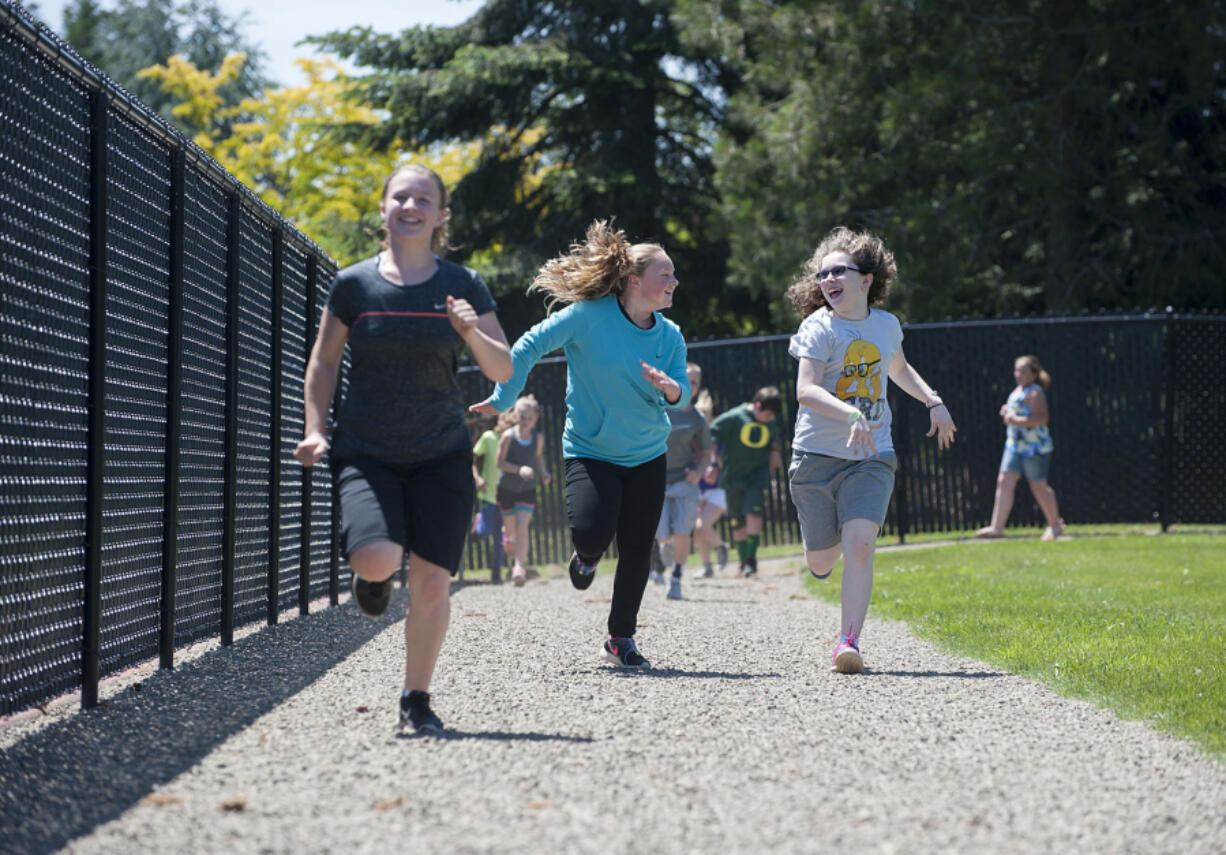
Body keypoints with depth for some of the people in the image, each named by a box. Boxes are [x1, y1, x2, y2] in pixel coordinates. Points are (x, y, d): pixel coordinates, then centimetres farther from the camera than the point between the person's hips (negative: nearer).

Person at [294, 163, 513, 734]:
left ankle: (416, 699, 15)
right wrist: (316, 430, 1)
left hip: (442, 456, 1)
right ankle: (372, 576, 15)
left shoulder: (463, 286, 2)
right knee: (377, 557, -25)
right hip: (365, 452, -1)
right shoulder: (353, 284, 1)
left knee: (432, 584, -4)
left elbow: (503, 369, 2)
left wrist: (472, 334, -17)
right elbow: (323, 361, 11)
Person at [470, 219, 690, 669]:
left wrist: (670, 388, -22)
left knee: (637, 552, 1)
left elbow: (683, 394, 2)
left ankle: (621, 637, 22)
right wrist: (503, 399, -3)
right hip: (590, 450, -4)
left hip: (647, 457, 4)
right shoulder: (590, 315, -15)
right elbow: (530, 346, -8)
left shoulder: (670, 335, -2)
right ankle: (586, 557, 17)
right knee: (592, 531, -24)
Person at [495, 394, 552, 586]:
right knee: (511, 528, 10)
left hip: (528, 489, 1)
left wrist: (543, 472, -4)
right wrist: (519, 469, -28)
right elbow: (500, 462, -13)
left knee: (522, 526, -14)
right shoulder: (508, 436, -13)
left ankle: (520, 566, -13)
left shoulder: (538, 438, -4)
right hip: (507, 488, -1)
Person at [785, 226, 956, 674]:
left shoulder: (886, 324, 7)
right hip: (817, 456, -2)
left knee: (860, 545, -20)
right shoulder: (819, 327, -9)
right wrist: (852, 414, -40)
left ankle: (848, 642, -20)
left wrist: (934, 402, 19)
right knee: (820, 563, 9)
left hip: (870, 458, 2)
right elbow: (806, 389, -24)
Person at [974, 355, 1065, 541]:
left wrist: (1017, 420, -26)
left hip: (1034, 446, -9)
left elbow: (1041, 418, -23)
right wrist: (1007, 412, 9)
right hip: (1014, 444, 9)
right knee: (1004, 481, -2)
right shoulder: (1017, 392, 15)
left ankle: (1055, 525, 20)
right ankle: (997, 527, -4)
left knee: (1038, 485, 2)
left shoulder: (1034, 393, -13)